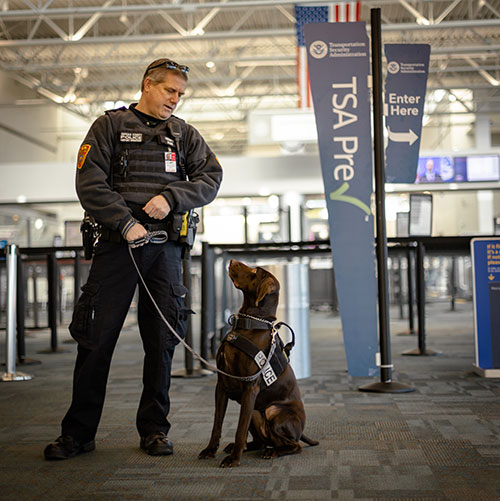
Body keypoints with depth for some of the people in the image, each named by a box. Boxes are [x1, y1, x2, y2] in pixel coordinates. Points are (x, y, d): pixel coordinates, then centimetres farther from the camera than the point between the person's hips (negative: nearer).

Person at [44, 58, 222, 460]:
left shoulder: (184, 133, 17)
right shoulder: (110, 125, 8)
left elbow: (212, 177, 7)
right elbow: (89, 182, -2)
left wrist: (171, 198, -9)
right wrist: (125, 223, -13)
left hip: (165, 247, 3)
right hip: (118, 244, -2)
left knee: (162, 339, 3)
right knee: (97, 337, -2)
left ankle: (154, 429, 15)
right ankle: (79, 432, 10)